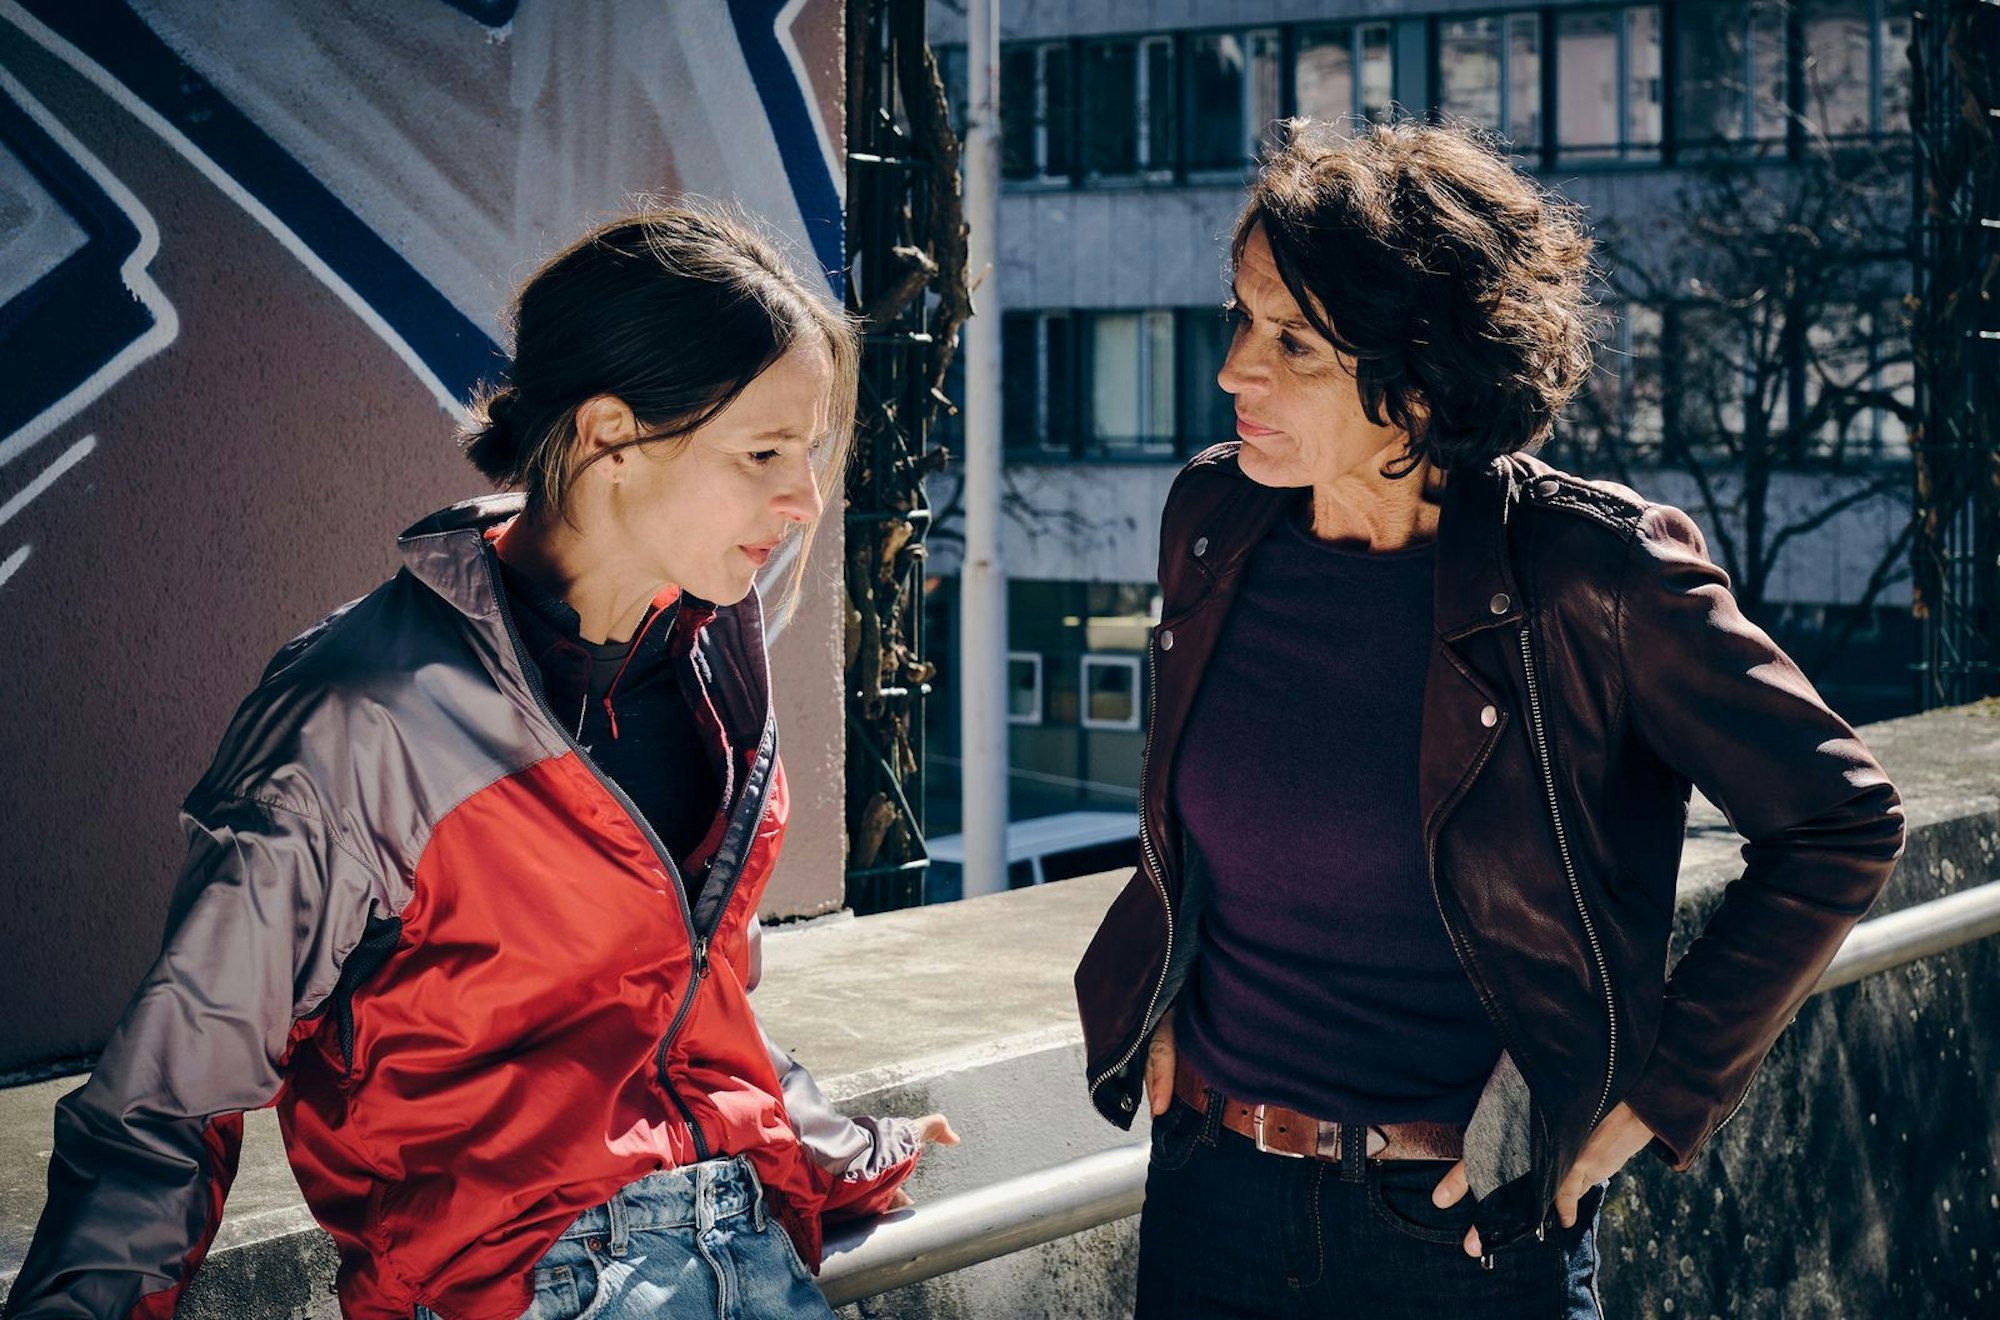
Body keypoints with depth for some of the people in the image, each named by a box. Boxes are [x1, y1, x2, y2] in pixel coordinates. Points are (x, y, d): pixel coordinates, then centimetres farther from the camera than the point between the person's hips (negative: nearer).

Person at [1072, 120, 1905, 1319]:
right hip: (1209, 1186, 5)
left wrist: (1651, 1099, -10)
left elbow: (1841, 825, -10)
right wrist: (1162, 1011, 8)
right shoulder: (1213, 519, -3)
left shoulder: (1587, 573, -18)